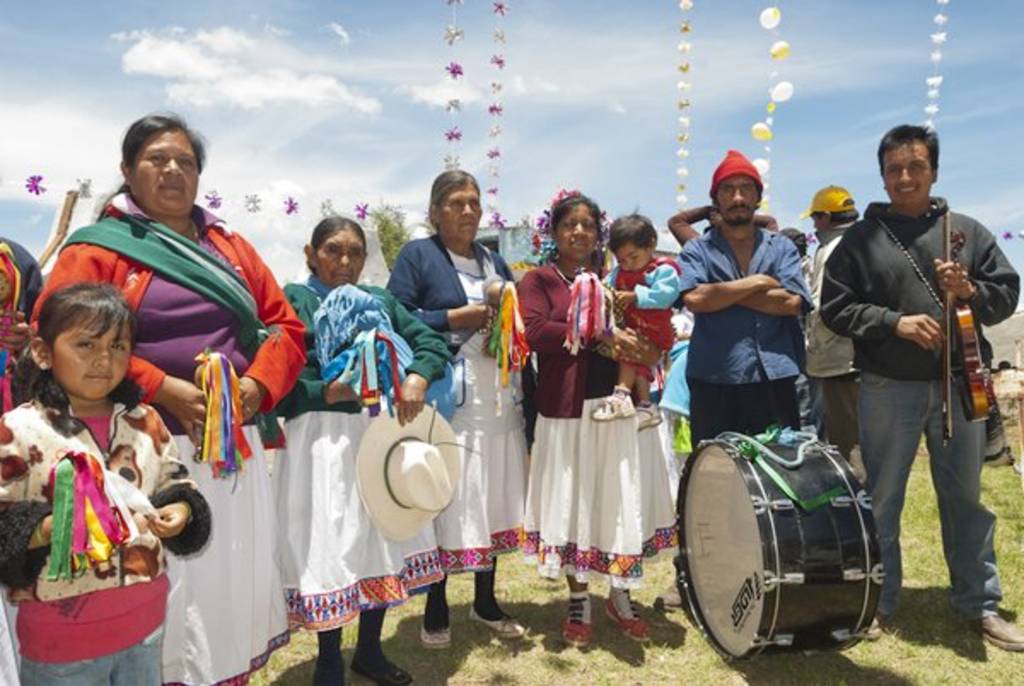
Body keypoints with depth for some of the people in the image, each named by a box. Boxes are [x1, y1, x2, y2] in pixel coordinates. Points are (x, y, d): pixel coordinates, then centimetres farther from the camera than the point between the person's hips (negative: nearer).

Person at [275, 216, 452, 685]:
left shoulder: (379, 300, 12)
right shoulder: (294, 300, -3)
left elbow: (430, 340, 5)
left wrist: (417, 377, -14)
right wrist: (325, 392, -23)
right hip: (322, 440, -5)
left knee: (384, 543, 14)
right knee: (330, 550, 2)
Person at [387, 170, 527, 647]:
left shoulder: (495, 261, 19)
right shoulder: (416, 255, 1)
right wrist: (456, 319, -13)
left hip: (498, 398, 6)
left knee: (493, 500, 10)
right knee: (445, 502, -2)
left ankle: (485, 601, 26)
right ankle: (436, 608, 17)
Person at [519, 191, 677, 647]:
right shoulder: (539, 280, 3)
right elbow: (536, 331, -14)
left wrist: (646, 352, -5)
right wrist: (600, 335, -18)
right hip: (567, 409, -3)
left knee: (623, 502, 7)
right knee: (573, 505, 5)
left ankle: (620, 598, 25)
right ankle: (578, 602, 22)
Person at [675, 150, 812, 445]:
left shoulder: (782, 247, 11)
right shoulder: (697, 250, 7)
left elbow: (792, 302, -6)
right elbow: (694, 298, -13)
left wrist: (721, 293, -7)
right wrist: (757, 282, -8)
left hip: (775, 380, 1)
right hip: (714, 383, -1)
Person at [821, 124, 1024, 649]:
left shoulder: (967, 231, 7)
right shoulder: (860, 238, 1)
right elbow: (835, 307, -4)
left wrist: (970, 292, -13)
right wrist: (894, 321, -16)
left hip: (960, 384, 2)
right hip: (888, 388, -2)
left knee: (965, 497, 13)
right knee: (882, 500, 9)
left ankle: (980, 604, 30)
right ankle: (877, 603, 24)